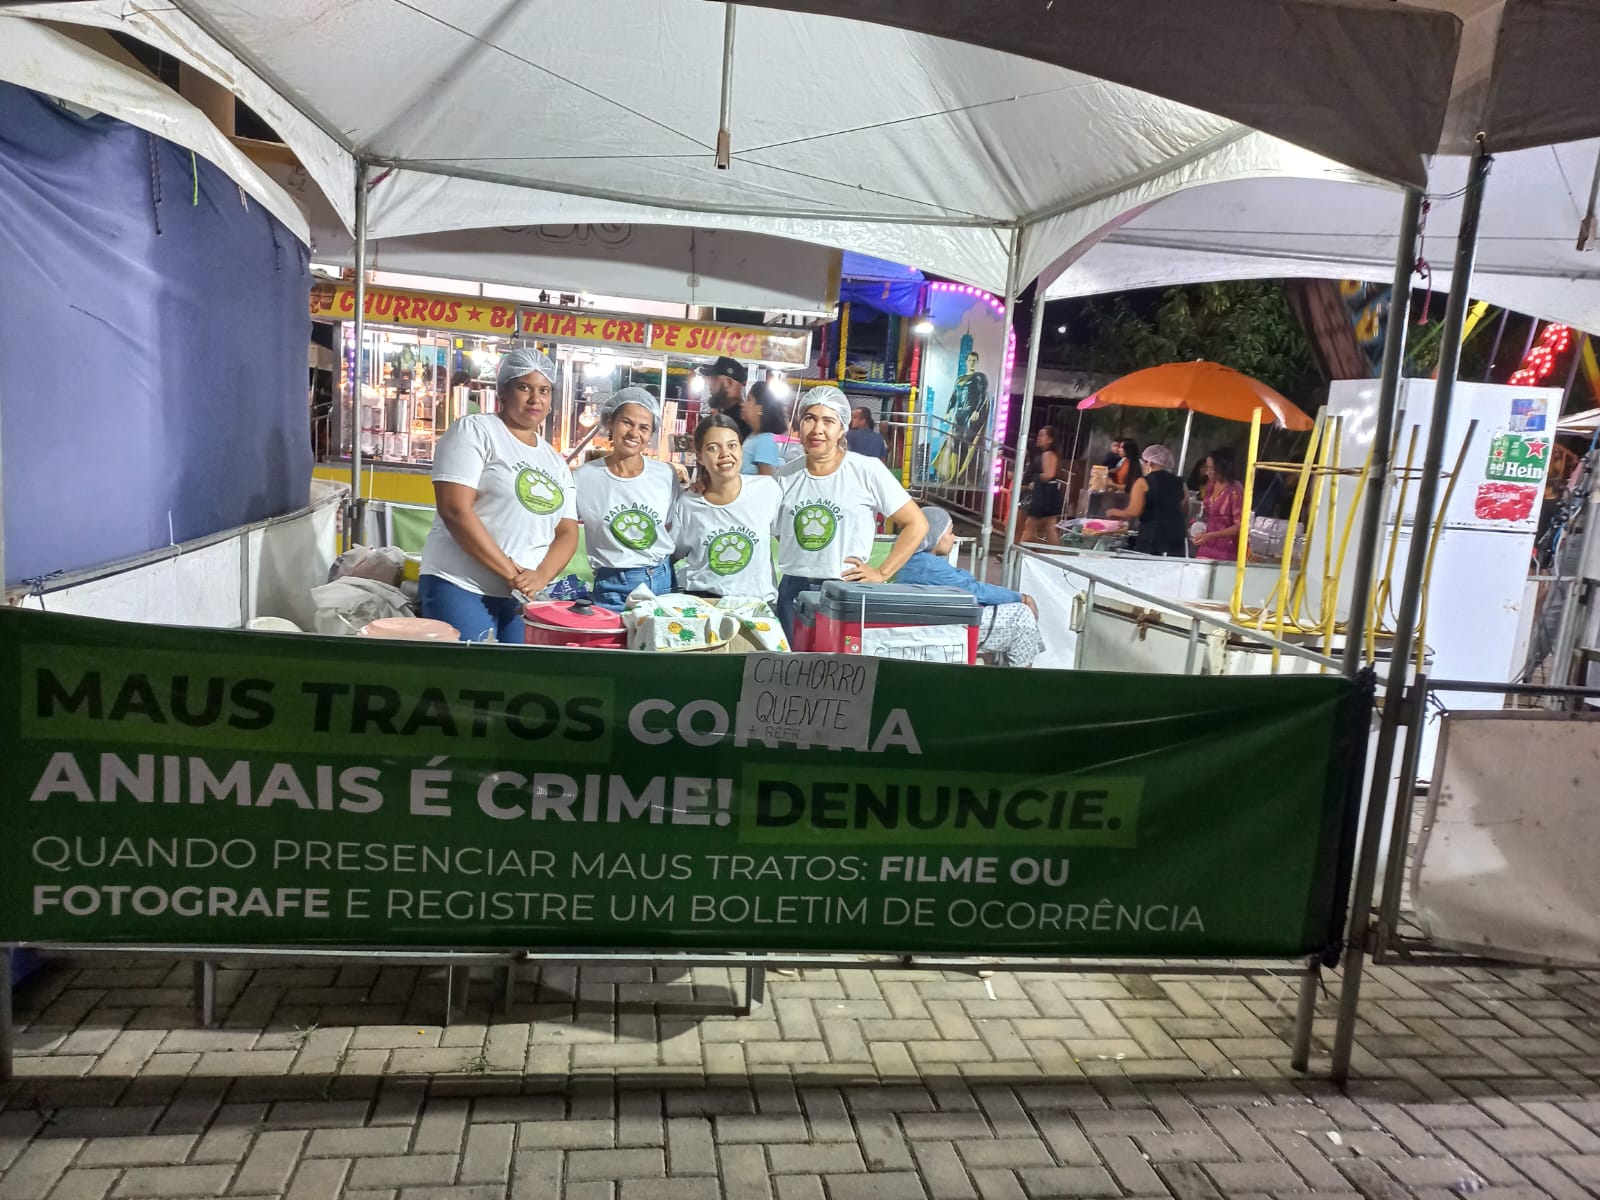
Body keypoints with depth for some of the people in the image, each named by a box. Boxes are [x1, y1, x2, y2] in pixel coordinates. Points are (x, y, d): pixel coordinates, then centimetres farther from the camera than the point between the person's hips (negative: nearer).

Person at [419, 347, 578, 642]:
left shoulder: (555, 462, 15)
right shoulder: (473, 430, -2)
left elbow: (567, 532, 10)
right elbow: (455, 510, -13)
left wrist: (540, 576, -11)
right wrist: (511, 573, -16)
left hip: (523, 598, 5)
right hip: (460, 588, -5)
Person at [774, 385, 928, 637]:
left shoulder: (867, 470, -6)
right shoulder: (785, 475, 5)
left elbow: (916, 524, -2)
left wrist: (882, 573, -6)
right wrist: (797, 561, 5)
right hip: (792, 590, 4)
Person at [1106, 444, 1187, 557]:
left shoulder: (1143, 482, -3)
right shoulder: (1179, 483, 12)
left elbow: (1133, 513, -10)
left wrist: (1116, 513, 7)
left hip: (1152, 540, -5)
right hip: (1177, 540, 5)